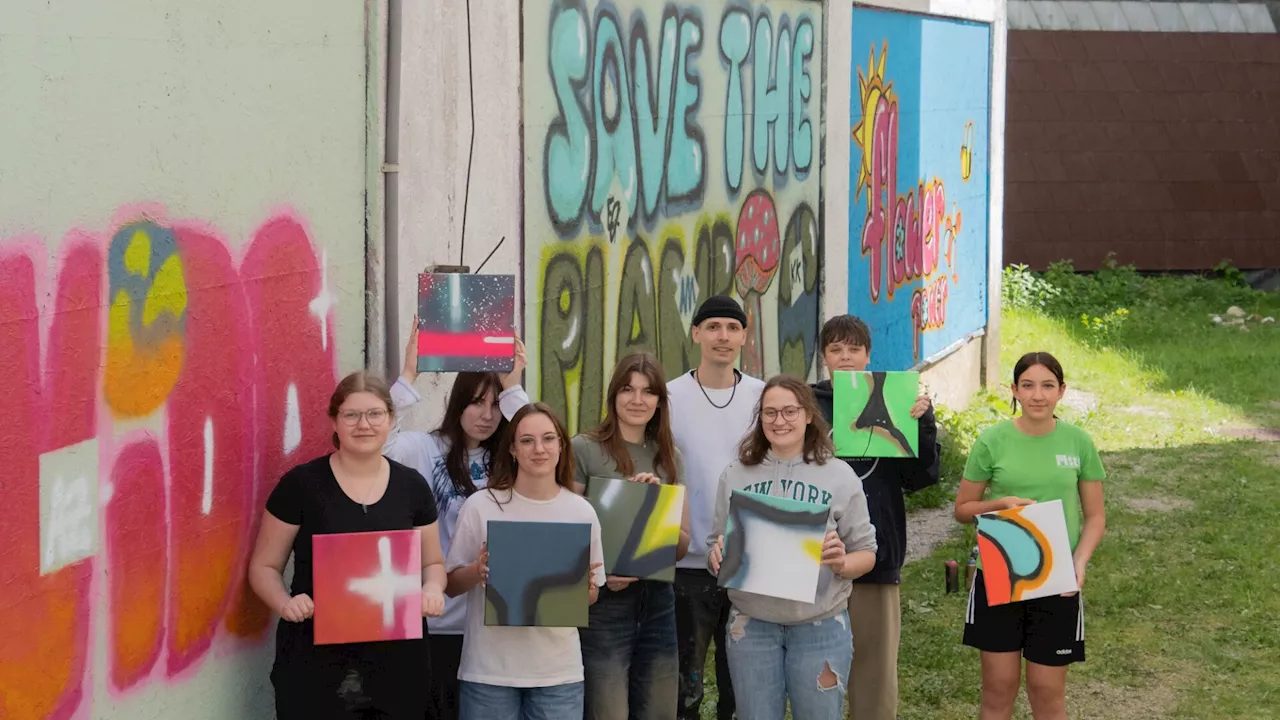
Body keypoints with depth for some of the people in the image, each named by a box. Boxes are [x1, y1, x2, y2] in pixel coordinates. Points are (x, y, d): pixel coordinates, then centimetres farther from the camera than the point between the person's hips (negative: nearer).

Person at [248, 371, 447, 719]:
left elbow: (432, 563, 15)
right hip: (315, 665, -3)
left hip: (397, 663, 3)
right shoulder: (300, 484, -3)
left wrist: (432, 590, -7)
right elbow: (264, 567, 3)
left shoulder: (412, 486, 6)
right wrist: (285, 602, -17)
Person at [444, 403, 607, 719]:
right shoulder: (480, 506, -4)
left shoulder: (581, 511, 3)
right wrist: (478, 571, -18)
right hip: (489, 670, -2)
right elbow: (452, 585, 2)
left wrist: (584, 586, -10)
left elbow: (592, 596, 12)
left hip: (559, 671, 2)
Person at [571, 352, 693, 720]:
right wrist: (600, 574, -21)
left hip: (658, 602, 5)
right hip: (604, 603, -5)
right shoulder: (584, 450, -4)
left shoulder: (669, 458, 12)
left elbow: (682, 545, 12)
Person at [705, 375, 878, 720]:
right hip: (751, 624, 1)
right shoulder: (735, 475, 4)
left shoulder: (839, 476, 0)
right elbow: (715, 550, 9)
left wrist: (841, 564, -19)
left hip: (820, 625, -1)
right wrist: (718, 556, -14)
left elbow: (866, 553, 2)